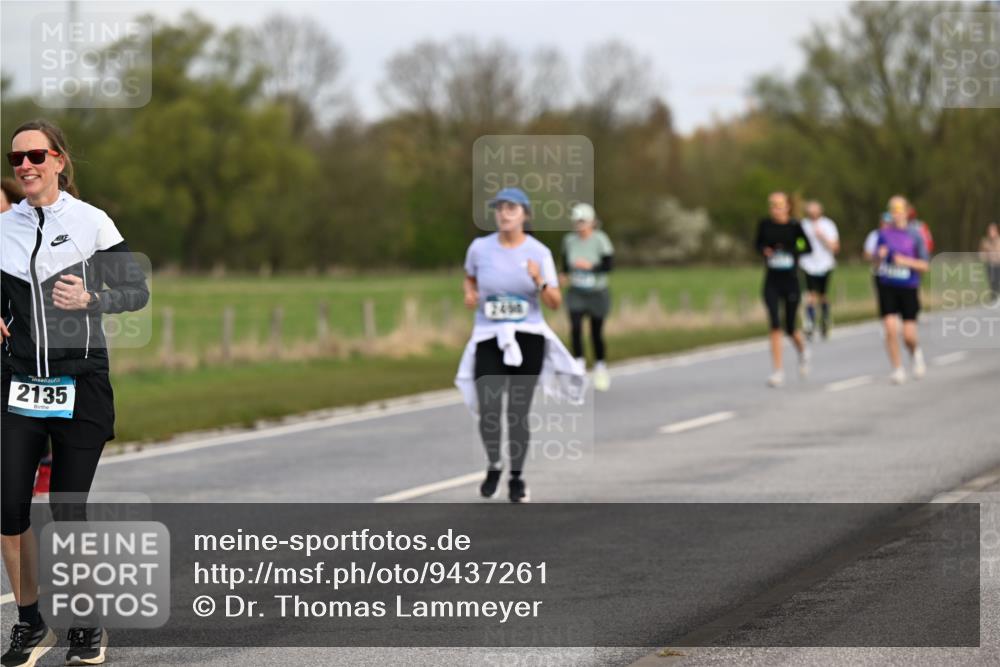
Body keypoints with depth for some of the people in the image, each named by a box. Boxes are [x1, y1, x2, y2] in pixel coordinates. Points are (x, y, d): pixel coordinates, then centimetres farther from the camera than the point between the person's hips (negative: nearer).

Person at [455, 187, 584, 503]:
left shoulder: (539, 252, -4)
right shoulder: (480, 248, -2)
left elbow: (555, 303, -3)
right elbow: (470, 277, 20)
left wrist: (540, 282, -22)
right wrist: (469, 294, -1)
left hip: (528, 338, -1)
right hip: (489, 338, 1)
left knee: (518, 414, 0)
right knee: (488, 414, -7)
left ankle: (517, 477, 18)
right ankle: (493, 466, 21)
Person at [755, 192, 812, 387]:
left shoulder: (794, 226, -6)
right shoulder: (765, 224, 0)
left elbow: (808, 247, 0)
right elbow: (758, 243, 14)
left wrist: (793, 253, -18)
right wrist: (765, 251, -8)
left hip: (790, 281, -1)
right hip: (771, 282, 1)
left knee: (790, 328, 7)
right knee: (775, 325, -13)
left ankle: (802, 351, 42)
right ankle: (777, 371, -10)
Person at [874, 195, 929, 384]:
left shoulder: (915, 235, -3)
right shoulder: (884, 233, 5)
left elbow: (925, 265, -2)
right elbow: (875, 263, 13)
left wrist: (906, 261, -17)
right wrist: (879, 256, -9)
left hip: (908, 288, -2)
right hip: (887, 286, 2)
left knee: (909, 335, -3)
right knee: (891, 329, -12)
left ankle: (916, 353, 31)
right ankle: (897, 369, 0)